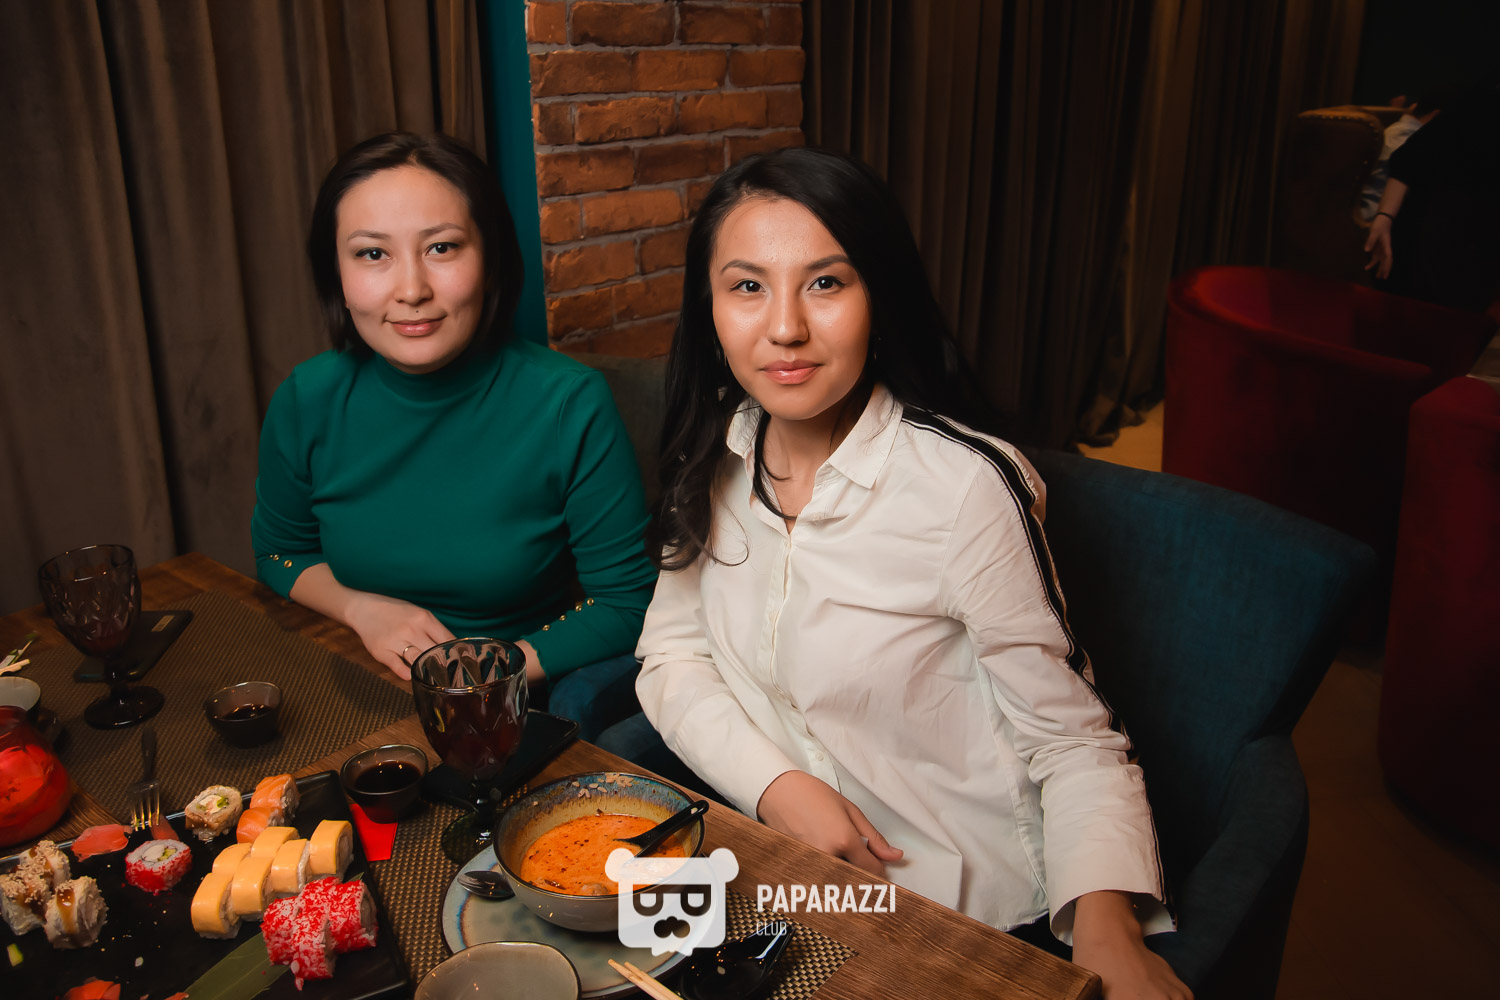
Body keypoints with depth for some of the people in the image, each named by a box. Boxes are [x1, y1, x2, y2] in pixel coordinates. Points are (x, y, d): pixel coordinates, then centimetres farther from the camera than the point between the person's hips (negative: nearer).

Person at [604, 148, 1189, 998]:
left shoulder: (965, 488, -22)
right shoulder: (717, 459, -4)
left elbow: (1071, 739, -16)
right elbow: (672, 652, 1)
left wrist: (1108, 930, -32)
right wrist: (779, 786, -15)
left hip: (942, 897, -5)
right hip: (776, 833, 6)